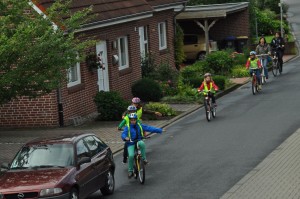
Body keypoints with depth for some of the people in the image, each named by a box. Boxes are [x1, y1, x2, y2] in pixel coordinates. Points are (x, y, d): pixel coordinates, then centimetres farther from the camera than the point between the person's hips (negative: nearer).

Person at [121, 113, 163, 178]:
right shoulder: (127, 127, -3)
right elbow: (123, 134, -17)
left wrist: (159, 130, -9)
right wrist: (125, 137, -41)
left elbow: (149, 128, -1)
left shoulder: (140, 126, 3)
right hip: (131, 144, -1)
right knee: (131, 155, -23)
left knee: (141, 143, -36)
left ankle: (144, 158, -21)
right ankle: (130, 171, -5)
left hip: (139, 141, 1)